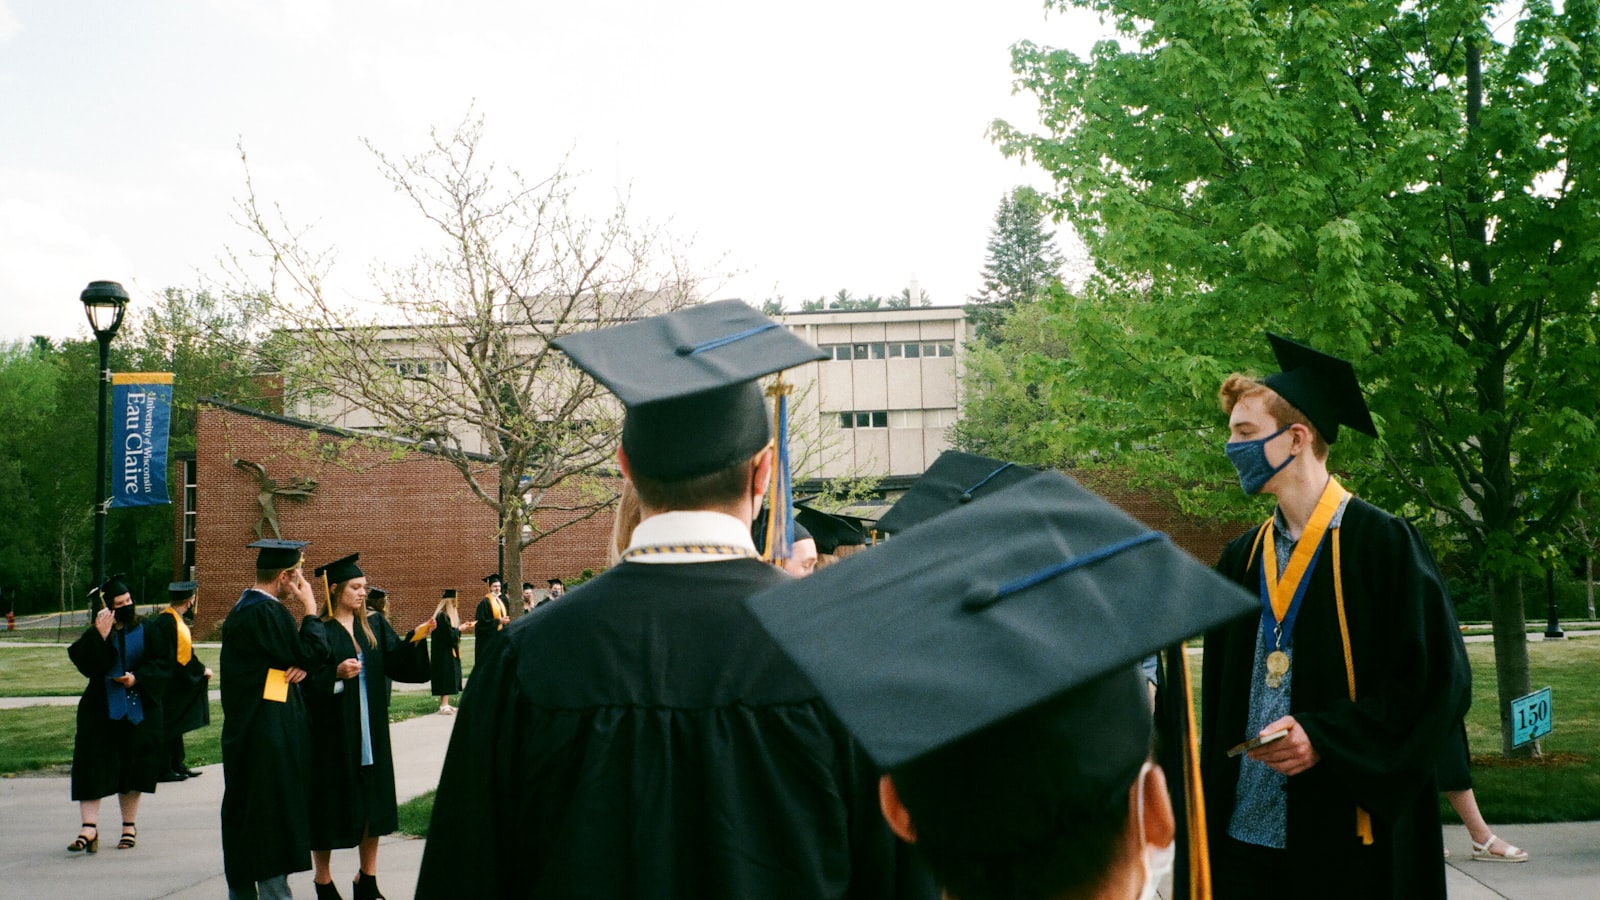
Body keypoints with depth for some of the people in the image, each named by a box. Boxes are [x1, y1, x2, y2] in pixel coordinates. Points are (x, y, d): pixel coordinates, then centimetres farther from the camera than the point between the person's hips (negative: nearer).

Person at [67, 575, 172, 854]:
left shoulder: (145, 632, 3)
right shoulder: (93, 637, 0)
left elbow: (163, 663, -1)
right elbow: (88, 666, -17)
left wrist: (137, 678, -15)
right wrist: (100, 635, -26)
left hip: (139, 712, 1)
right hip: (101, 712, -1)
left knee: (132, 768, 7)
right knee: (94, 768, -8)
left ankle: (129, 826, 18)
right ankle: (89, 828, -8)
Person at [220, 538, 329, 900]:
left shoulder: (243, 607, 13)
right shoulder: (268, 612, -19)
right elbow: (310, 654, -15)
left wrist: (300, 663, -6)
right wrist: (310, 610, -6)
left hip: (243, 727, 10)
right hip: (271, 730, -10)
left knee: (244, 810, 15)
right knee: (274, 807, -3)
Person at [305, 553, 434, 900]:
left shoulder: (375, 624, 9)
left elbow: (396, 661, 0)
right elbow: (308, 681, -11)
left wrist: (415, 638, -16)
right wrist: (336, 673, -26)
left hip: (371, 731, 5)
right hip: (332, 732, -5)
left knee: (372, 802, 8)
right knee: (331, 804, 2)